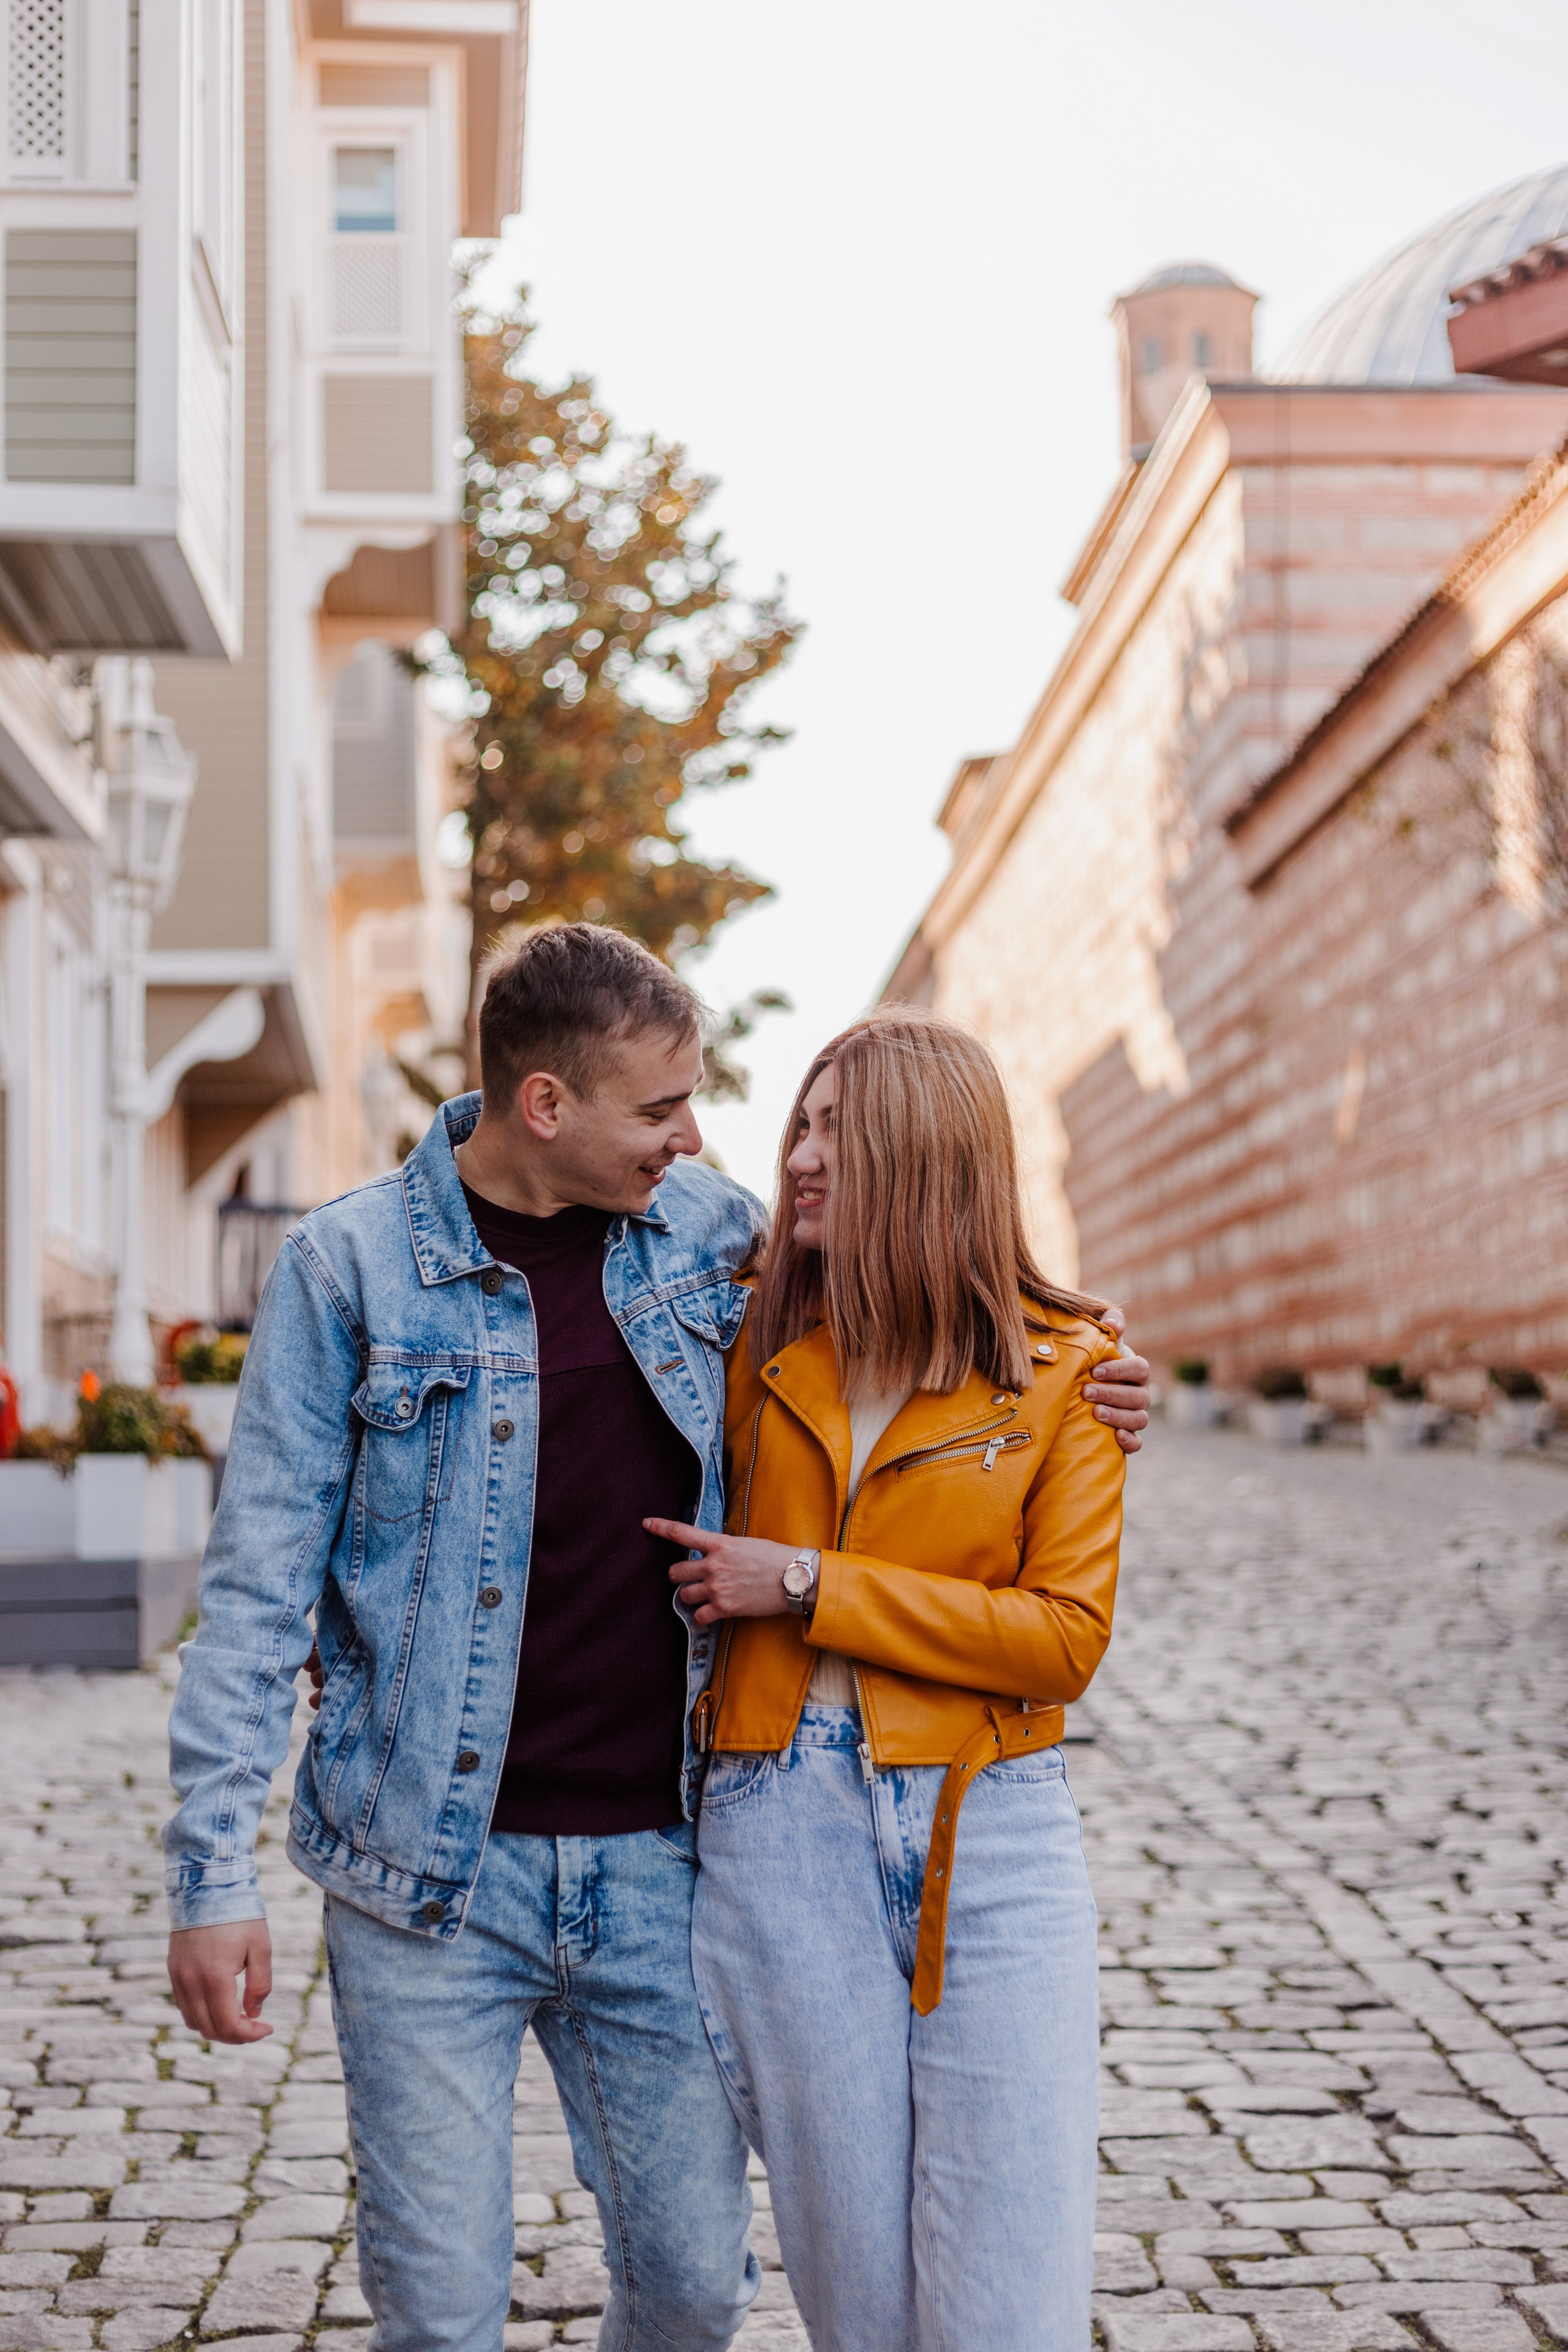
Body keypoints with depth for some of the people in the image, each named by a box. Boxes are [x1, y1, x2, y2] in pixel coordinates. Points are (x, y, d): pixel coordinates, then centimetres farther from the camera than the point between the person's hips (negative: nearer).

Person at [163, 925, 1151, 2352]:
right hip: (431, 1871, -3)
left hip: (657, 1860, 3)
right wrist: (214, 1872, -10)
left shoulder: (709, 1231, 3)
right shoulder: (353, 1267, -7)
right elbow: (261, 1583, -5)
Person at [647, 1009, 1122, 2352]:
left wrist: (810, 1585, -11)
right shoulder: (757, 1357, 9)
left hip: (990, 1842, -2)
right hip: (783, 1835, 2)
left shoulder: (1064, 1370, 0)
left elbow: (1066, 1637, -8)